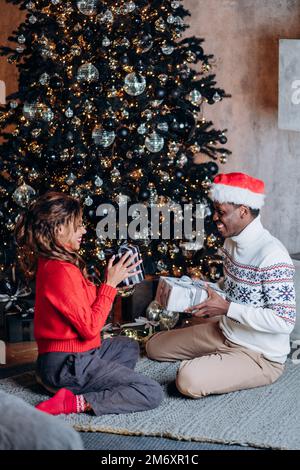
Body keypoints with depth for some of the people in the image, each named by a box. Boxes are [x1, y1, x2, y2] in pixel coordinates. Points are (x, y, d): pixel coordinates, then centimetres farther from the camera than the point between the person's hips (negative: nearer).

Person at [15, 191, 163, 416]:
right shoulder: (62, 271, -22)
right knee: (152, 393, -10)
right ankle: (75, 403, -14)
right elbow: (90, 327, -20)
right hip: (69, 363, -10)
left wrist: (116, 278, 3)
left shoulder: (49, 263, 8)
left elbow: (88, 302, 10)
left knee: (129, 346, 32)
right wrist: (111, 283, -13)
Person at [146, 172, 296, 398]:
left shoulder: (271, 255, -27)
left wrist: (226, 308, -29)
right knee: (154, 346, 10)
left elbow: (284, 321, -29)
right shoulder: (231, 242, 1)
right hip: (225, 331, 8)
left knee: (189, 380, -29)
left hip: (260, 356, -8)